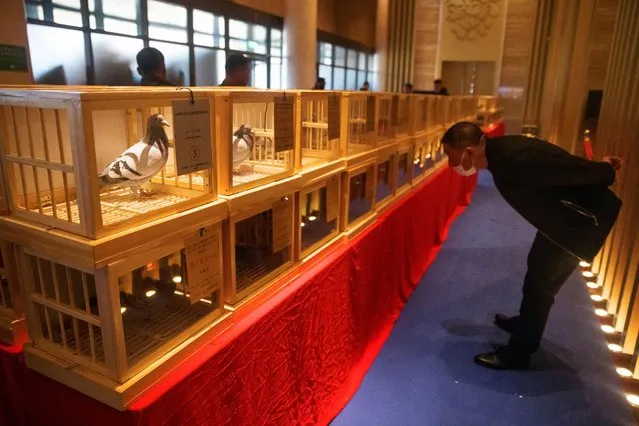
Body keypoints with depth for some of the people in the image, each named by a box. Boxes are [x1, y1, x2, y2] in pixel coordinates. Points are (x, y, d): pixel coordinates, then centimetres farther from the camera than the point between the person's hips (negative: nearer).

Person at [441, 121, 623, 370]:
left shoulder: (514, 159, -36)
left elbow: (574, 169, -27)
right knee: (537, 270, 24)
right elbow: (560, 167, 6)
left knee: (539, 285, -1)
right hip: (563, 216, 9)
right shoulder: (500, 150, -5)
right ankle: (525, 323, 46)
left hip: (580, 221, -9)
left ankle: (518, 352, 16)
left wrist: (607, 172, -8)